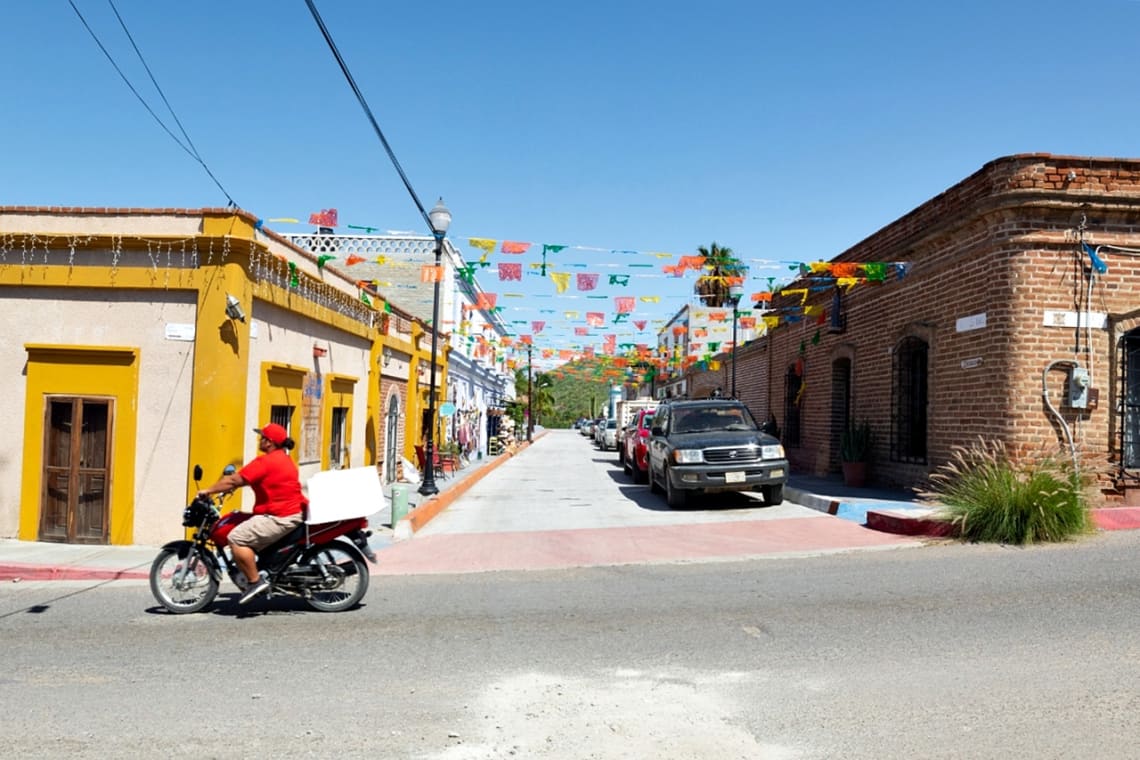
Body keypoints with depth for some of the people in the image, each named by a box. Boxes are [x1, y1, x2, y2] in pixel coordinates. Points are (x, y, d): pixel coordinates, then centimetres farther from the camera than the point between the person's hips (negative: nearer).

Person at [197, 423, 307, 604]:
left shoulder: (266, 461, -14)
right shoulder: (284, 458, 18)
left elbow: (234, 480, -13)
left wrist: (208, 491, -3)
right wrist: (230, 484, 24)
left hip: (279, 518, -11)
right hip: (292, 513, 11)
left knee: (237, 538, -15)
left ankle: (255, 581, -13)